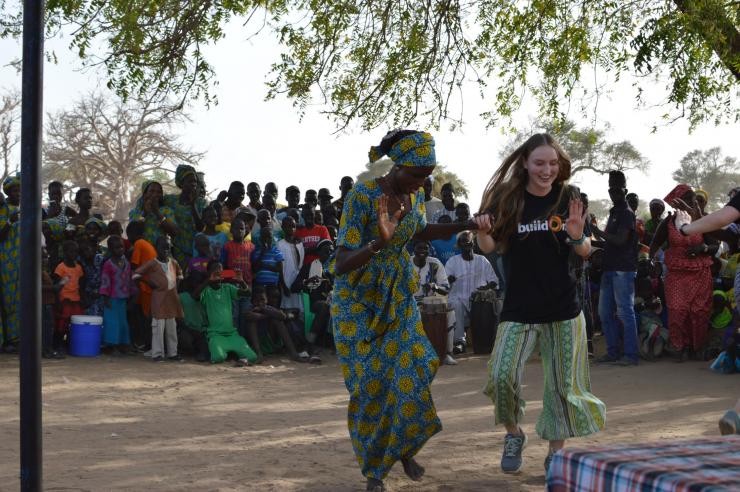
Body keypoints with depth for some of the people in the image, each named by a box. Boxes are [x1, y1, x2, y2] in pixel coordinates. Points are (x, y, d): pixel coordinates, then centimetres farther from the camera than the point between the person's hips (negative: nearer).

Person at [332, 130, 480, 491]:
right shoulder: (362, 196, -24)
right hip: (361, 301, -5)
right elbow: (342, 265, -25)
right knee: (370, 383, -1)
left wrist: (465, 226, 9)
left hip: (399, 298, 5)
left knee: (409, 373, -2)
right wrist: (378, 242, -42)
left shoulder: (414, 194, -4)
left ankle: (404, 448, 23)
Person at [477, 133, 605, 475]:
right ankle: (513, 434, 13)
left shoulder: (568, 199, 0)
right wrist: (483, 232, -26)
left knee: (563, 383, 5)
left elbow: (585, 252, 4)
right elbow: (490, 247, -4)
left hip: (563, 308, 1)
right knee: (502, 375, -15)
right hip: (519, 308, -1)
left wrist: (577, 236, -19)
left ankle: (556, 453, 22)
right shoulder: (507, 198, -4)